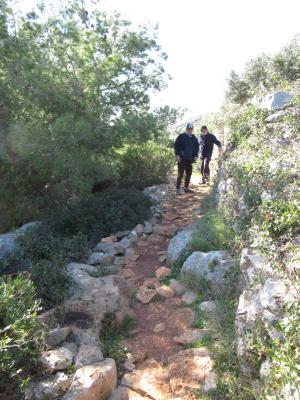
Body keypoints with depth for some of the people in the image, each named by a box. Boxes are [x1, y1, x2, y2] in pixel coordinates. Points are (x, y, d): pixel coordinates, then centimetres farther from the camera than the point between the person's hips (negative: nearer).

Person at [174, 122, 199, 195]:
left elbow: (197, 146, 20)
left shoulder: (193, 138, 12)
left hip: (190, 159, 6)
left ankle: (186, 188, 21)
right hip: (181, 159, -6)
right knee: (180, 174, -7)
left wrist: (196, 155, 9)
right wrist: (177, 155, -12)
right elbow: (176, 145, -5)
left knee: (189, 173, 9)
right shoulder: (181, 136, -3)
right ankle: (178, 189, -1)